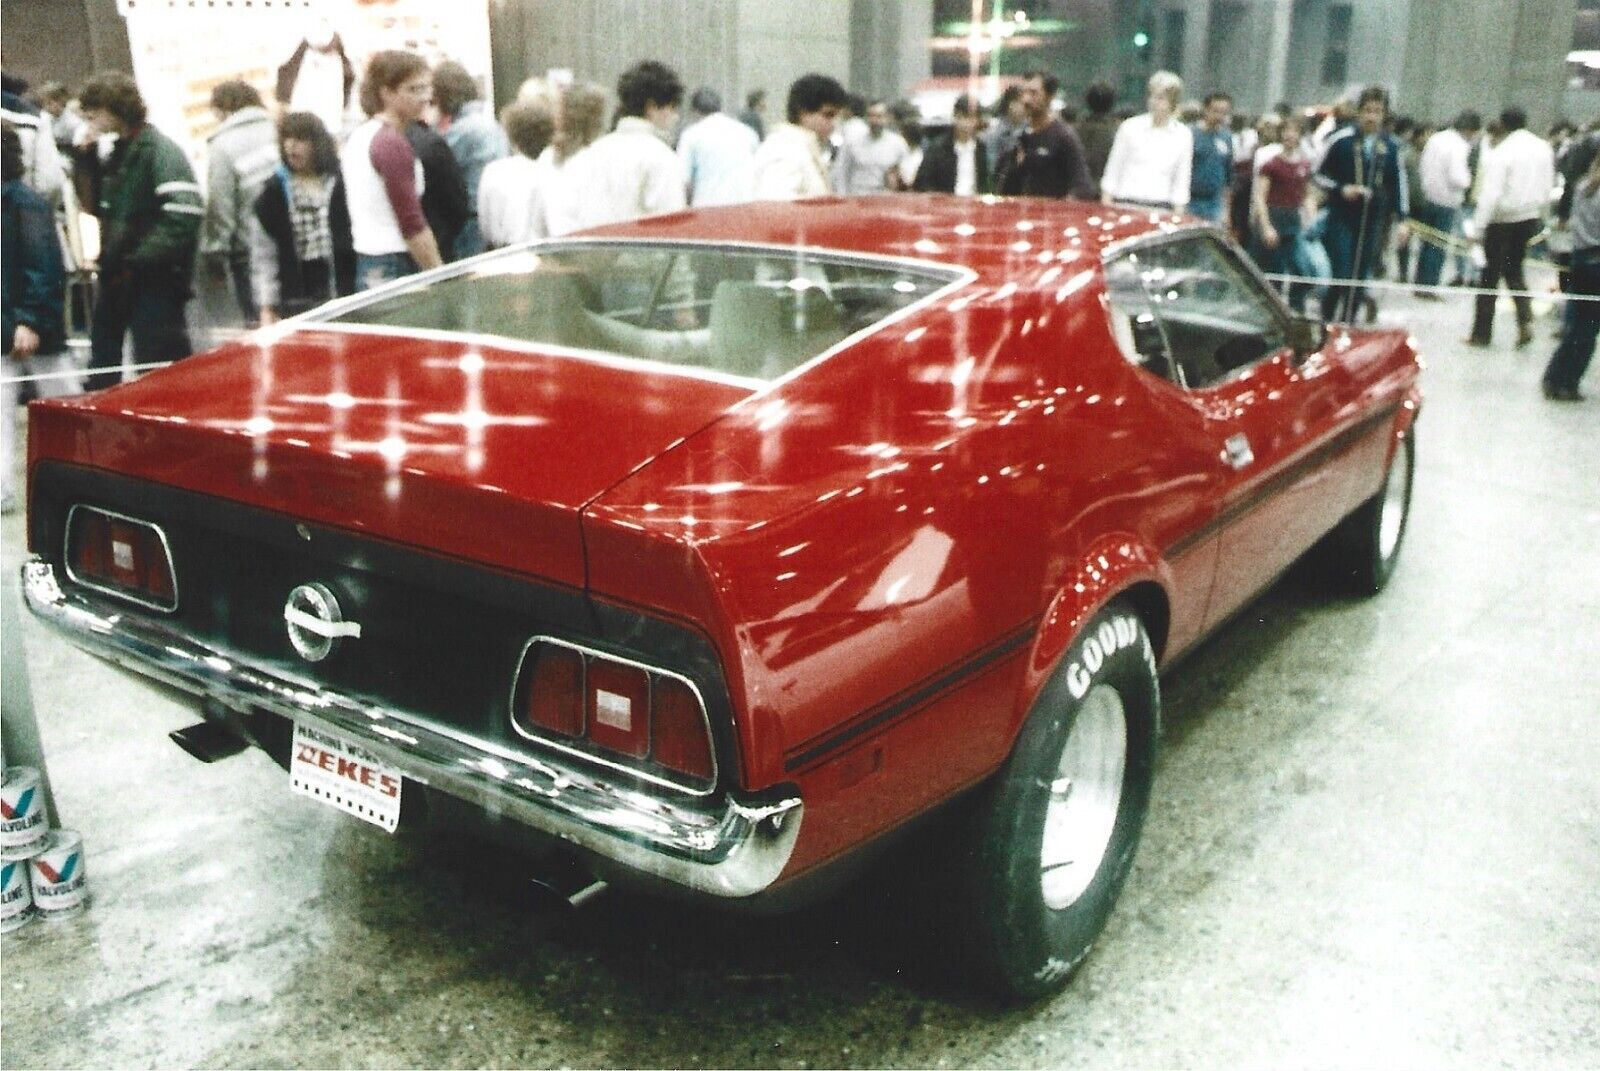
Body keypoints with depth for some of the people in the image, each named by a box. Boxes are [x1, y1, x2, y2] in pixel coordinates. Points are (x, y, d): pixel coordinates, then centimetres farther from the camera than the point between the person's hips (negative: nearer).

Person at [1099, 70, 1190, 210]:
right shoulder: (1130, 127, 2)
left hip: (1161, 208, 1)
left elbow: (1181, 181, 11)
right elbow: (1112, 172, 6)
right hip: (1126, 204, -1)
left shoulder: (1183, 135, 6)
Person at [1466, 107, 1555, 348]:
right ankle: (1526, 319, -1)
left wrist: (1478, 226, -20)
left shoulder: (1501, 153, -17)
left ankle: (1481, 333, 9)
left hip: (1503, 219, -6)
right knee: (1514, 269, 19)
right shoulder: (1544, 149, 3)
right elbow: (1548, 186, 9)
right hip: (1530, 218, 6)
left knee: (1491, 274, 3)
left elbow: (1491, 193, -22)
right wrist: (1539, 214, 20)